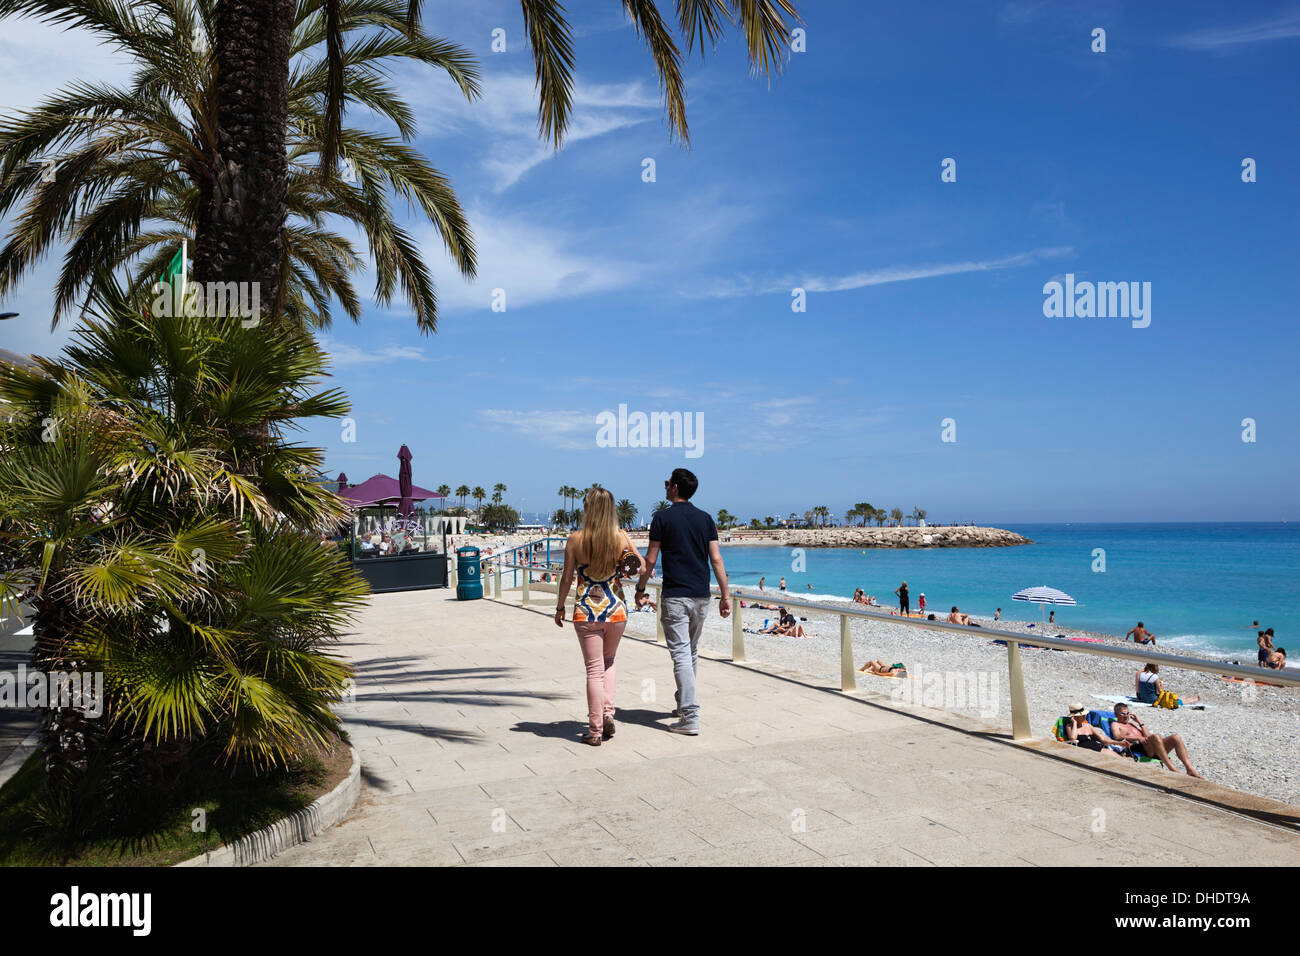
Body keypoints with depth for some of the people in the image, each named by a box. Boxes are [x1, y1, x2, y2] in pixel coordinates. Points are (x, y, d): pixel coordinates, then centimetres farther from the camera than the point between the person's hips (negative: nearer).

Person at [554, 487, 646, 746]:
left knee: (594, 669, 7)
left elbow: (567, 577, -2)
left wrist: (560, 607, 10)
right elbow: (643, 566, -2)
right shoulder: (621, 537, -4)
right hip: (616, 609, 2)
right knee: (608, 662, 24)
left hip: (586, 611, -2)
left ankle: (595, 731, 11)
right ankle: (608, 714, 12)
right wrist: (640, 591, 17)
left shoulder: (576, 539, -7)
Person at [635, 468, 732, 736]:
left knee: (681, 655, -5)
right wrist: (726, 595, 5)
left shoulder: (663, 517, -5)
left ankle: (690, 717, -10)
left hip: (675, 596, -5)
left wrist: (641, 586, 11)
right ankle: (686, 702, 34)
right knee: (692, 652, 20)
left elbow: (650, 560, -4)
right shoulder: (705, 518, 6)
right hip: (701, 596, 5)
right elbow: (716, 559, 2)